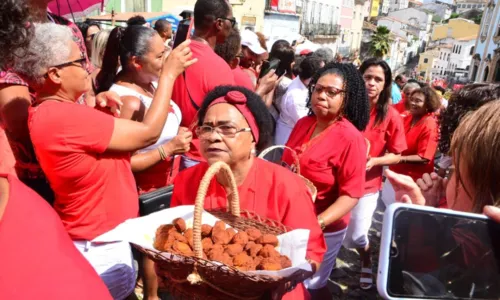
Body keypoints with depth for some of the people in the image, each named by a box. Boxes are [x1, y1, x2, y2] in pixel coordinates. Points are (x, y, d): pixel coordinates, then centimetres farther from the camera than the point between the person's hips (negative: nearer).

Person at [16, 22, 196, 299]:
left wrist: (98, 109, -6)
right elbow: (148, 133, -23)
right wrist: (169, 73, -15)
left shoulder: (50, 110, 3)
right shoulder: (62, 117, -28)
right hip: (100, 249, -10)